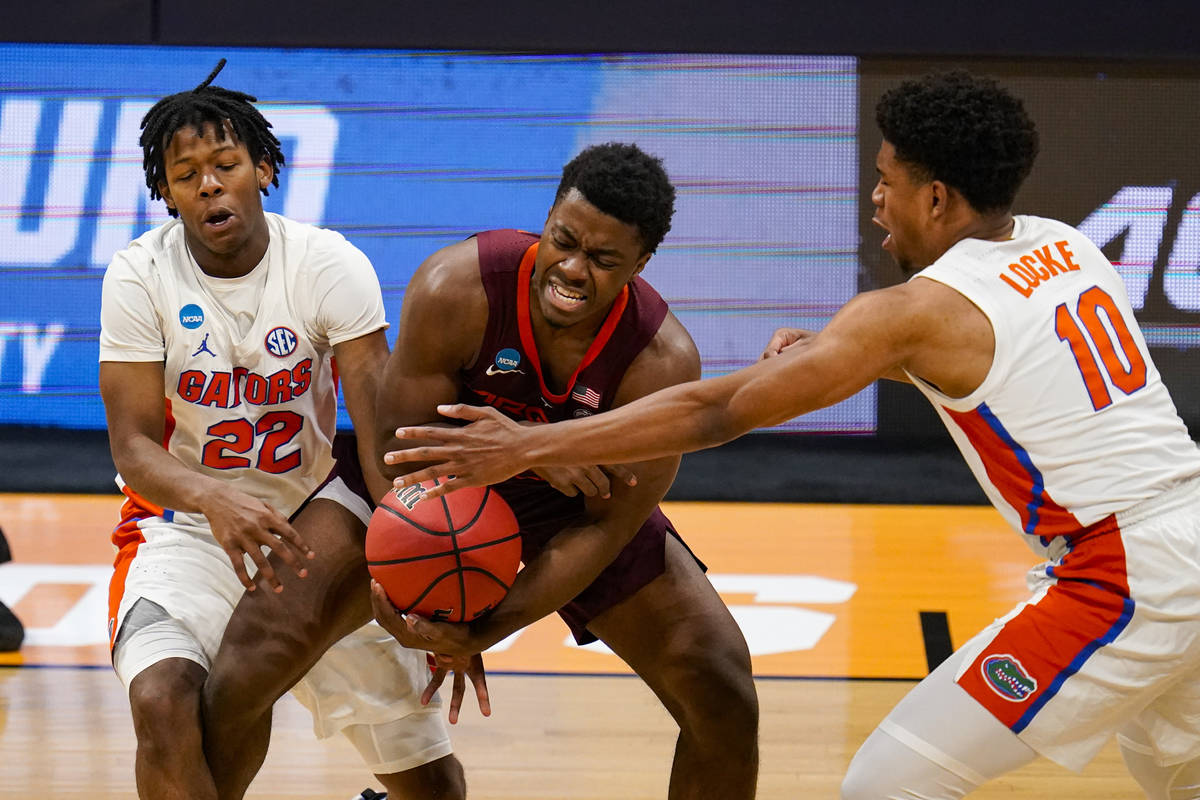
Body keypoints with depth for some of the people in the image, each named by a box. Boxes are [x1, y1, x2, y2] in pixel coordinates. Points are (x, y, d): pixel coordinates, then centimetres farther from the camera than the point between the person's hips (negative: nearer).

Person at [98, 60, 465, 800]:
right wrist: (213, 498, -40)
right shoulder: (140, 277, -13)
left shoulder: (331, 266, -14)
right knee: (163, 702, -32)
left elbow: (382, 433, -19)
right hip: (187, 518, -1)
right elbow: (133, 446, -18)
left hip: (313, 511, 1)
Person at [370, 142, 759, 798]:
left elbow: (604, 528, -25)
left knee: (721, 691, -8)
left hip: (576, 500, 1)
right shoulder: (456, 289, -33)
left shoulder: (661, 364, -29)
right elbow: (398, 441, -25)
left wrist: (484, 632, -35)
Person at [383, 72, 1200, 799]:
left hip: (1123, 585, -8)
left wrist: (528, 448, -8)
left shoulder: (918, 311, -11)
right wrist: (836, 355, 17)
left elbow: (713, 412, -11)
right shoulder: (1065, 245, 10)